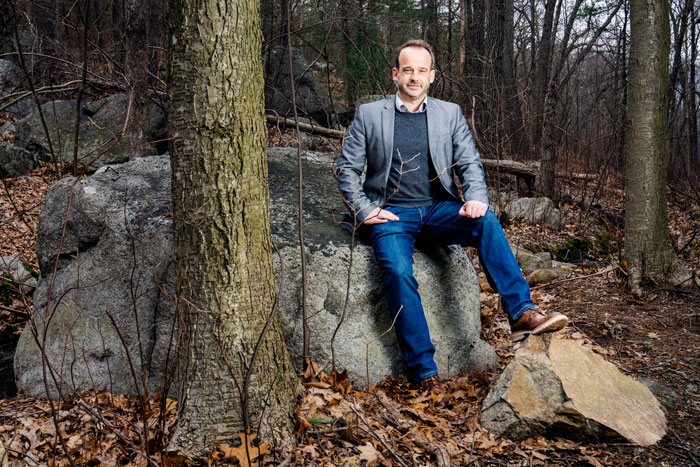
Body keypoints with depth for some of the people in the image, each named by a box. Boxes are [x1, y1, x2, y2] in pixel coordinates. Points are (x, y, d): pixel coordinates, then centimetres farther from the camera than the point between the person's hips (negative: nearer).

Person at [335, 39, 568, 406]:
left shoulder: (450, 114, 14)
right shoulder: (369, 115, 8)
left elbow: (469, 163, 9)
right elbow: (346, 168, 8)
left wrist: (476, 199, -12)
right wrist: (364, 210, -7)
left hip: (438, 209, 2)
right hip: (391, 214, -2)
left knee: (487, 222, -28)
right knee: (399, 273, -30)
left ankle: (521, 313, -32)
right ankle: (425, 373, -25)